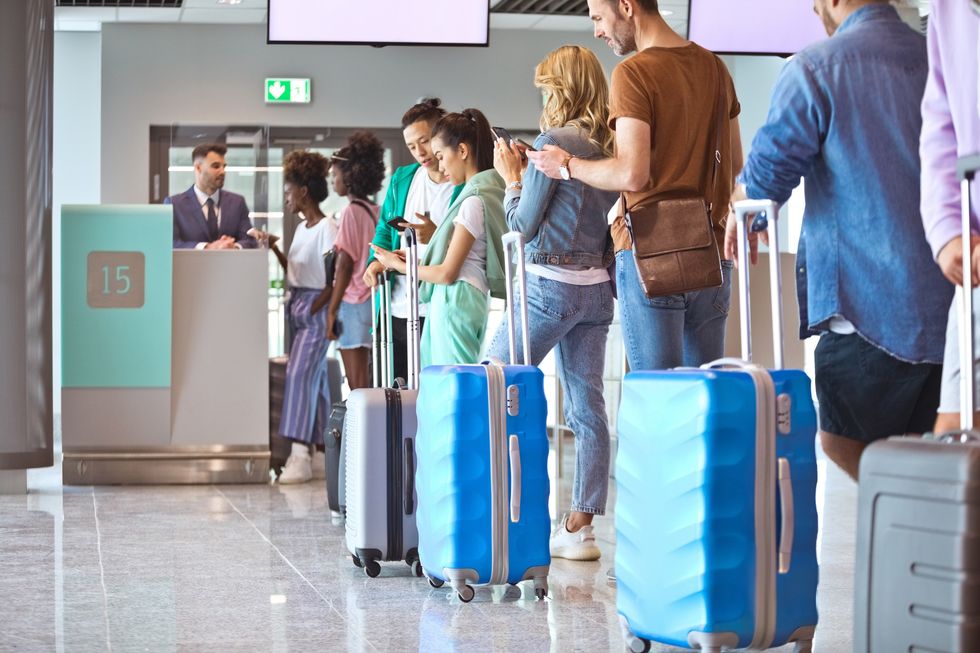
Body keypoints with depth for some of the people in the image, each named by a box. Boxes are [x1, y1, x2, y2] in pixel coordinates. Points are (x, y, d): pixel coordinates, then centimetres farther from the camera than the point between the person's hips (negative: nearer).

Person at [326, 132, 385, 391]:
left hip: (354, 302, -7)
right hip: (374, 299, 7)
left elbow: (345, 265, -13)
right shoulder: (376, 211, 9)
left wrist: (332, 311, -10)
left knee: (357, 386, -6)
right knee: (364, 385, 9)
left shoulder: (351, 211, -10)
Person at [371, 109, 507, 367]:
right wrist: (418, 258, 13)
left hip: (455, 304, -9)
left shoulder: (474, 200, -12)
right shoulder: (489, 191, 15)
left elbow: (447, 273, -12)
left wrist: (400, 265, 1)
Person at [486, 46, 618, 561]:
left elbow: (524, 224, -8)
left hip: (550, 283, -7)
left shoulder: (553, 141, -12)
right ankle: (579, 526, 5)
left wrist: (512, 177, 5)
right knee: (587, 407, 5)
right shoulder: (610, 146, 9)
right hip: (597, 286, 7)